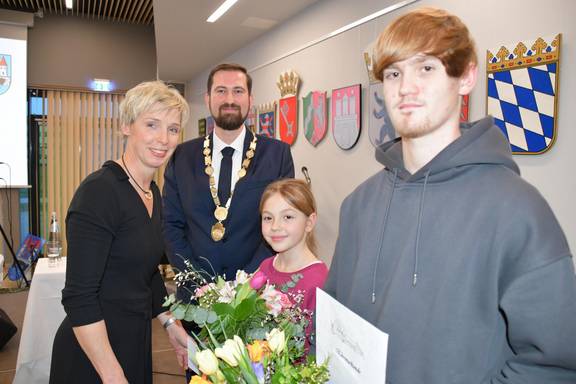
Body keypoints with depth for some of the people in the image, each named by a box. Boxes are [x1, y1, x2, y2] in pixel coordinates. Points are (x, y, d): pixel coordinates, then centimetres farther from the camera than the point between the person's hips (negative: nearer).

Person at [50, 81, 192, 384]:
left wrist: (171, 324, 9)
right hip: (93, 354, -7)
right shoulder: (99, 191, -21)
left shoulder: (153, 192, 3)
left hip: (136, 342, 7)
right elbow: (78, 296, -23)